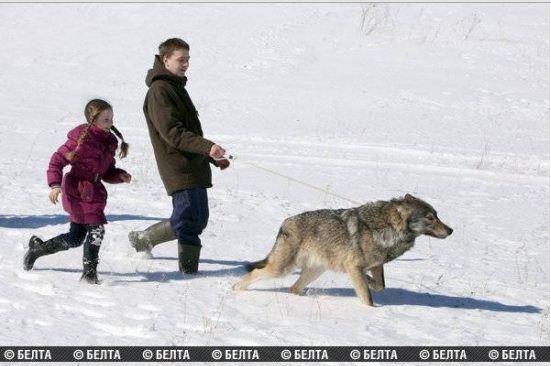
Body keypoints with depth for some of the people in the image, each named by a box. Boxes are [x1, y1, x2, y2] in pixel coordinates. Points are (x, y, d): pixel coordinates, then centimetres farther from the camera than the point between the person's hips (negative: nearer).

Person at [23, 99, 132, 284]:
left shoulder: (109, 142, 8)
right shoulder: (80, 139, -14)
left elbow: (107, 172, 17)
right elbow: (57, 160, -11)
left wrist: (120, 175, -2)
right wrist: (55, 184, -22)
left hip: (94, 191, 8)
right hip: (78, 191, -8)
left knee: (76, 237, 13)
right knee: (96, 228, -16)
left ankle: (37, 248, 32)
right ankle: (89, 272, -6)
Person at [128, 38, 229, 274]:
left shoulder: (176, 86, 19)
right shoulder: (160, 91, -12)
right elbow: (172, 133, -21)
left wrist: (213, 158, 22)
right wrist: (207, 147, -29)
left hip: (195, 166, 10)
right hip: (179, 168, -10)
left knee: (198, 219, 14)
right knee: (190, 219, -10)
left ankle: (144, 239, 28)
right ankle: (189, 268, -4)